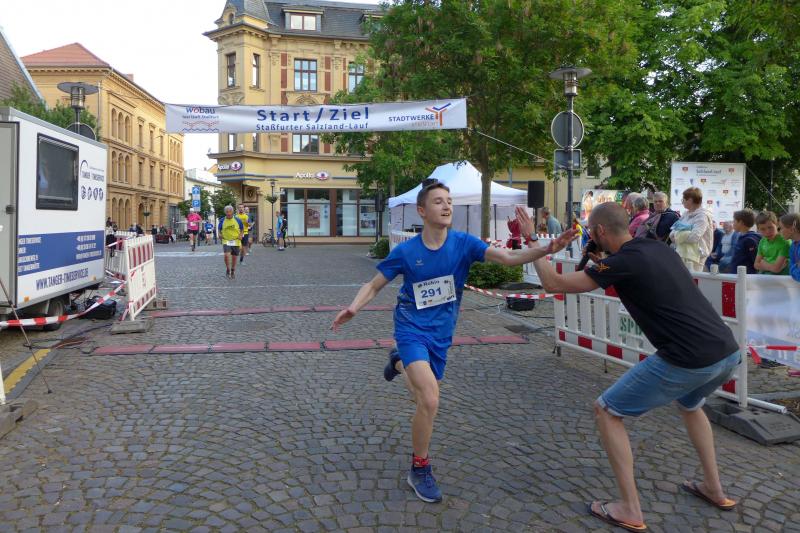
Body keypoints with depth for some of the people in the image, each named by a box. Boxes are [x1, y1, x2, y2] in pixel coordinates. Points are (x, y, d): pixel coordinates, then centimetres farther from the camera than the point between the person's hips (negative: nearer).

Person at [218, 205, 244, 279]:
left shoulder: (237, 220, -2)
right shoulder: (222, 220, 0)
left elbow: (242, 229, 10)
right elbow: (219, 229, 15)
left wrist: (241, 235, -7)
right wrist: (220, 234, -4)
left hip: (236, 241, 1)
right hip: (226, 241, -1)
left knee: (234, 257, 10)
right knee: (226, 255, -21)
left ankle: (233, 272, 31)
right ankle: (228, 270, 0)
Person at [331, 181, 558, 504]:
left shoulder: (463, 243, -10)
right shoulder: (405, 251, -13)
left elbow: (508, 258, -20)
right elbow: (374, 286, -4)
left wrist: (546, 249, -36)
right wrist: (353, 308, -23)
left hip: (441, 334, 4)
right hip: (412, 328, -4)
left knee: (425, 400, 18)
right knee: (430, 400, -20)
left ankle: (400, 363, 51)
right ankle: (419, 471, 3)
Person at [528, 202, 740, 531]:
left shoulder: (622, 262, -9)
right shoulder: (660, 248, 14)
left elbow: (554, 284, -7)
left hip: (689, 361, -9)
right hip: (729, 352, 9)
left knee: (606, 411, 6)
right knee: (689, 404, 39)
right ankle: (714, 489, 42)